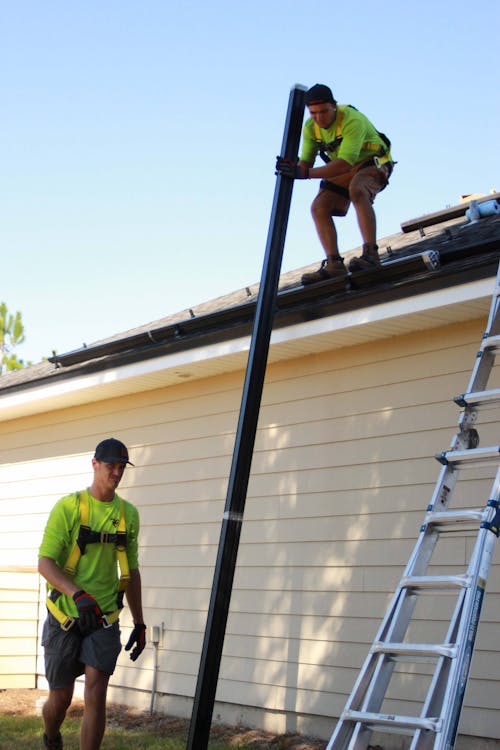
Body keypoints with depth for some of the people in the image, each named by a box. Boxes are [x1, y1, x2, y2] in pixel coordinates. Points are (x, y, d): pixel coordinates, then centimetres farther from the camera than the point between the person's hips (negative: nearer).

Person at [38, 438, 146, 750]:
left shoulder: (128, 513, 5)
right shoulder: (68, 507, -8)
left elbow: (131, 571, 13)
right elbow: (45, 562, -14)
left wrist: (139, 623, 12)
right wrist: (78, 594, -30)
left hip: (104, 619, 2)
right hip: (65, 616, -2)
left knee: (96, 695, -10)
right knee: (61, 697, 10)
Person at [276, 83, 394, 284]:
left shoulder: (352, 120, -32)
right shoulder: (311, 127, -10)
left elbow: (346, 163, -42)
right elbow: (306, 161, -8)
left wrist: (305, 173, -49)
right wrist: (293, 169, -34)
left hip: (372, 163, -7)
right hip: (342, 171, 7)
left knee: (357, 191, -37)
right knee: (319, 207, -13)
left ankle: (370, 254, -40)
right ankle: (334, 264, -17)